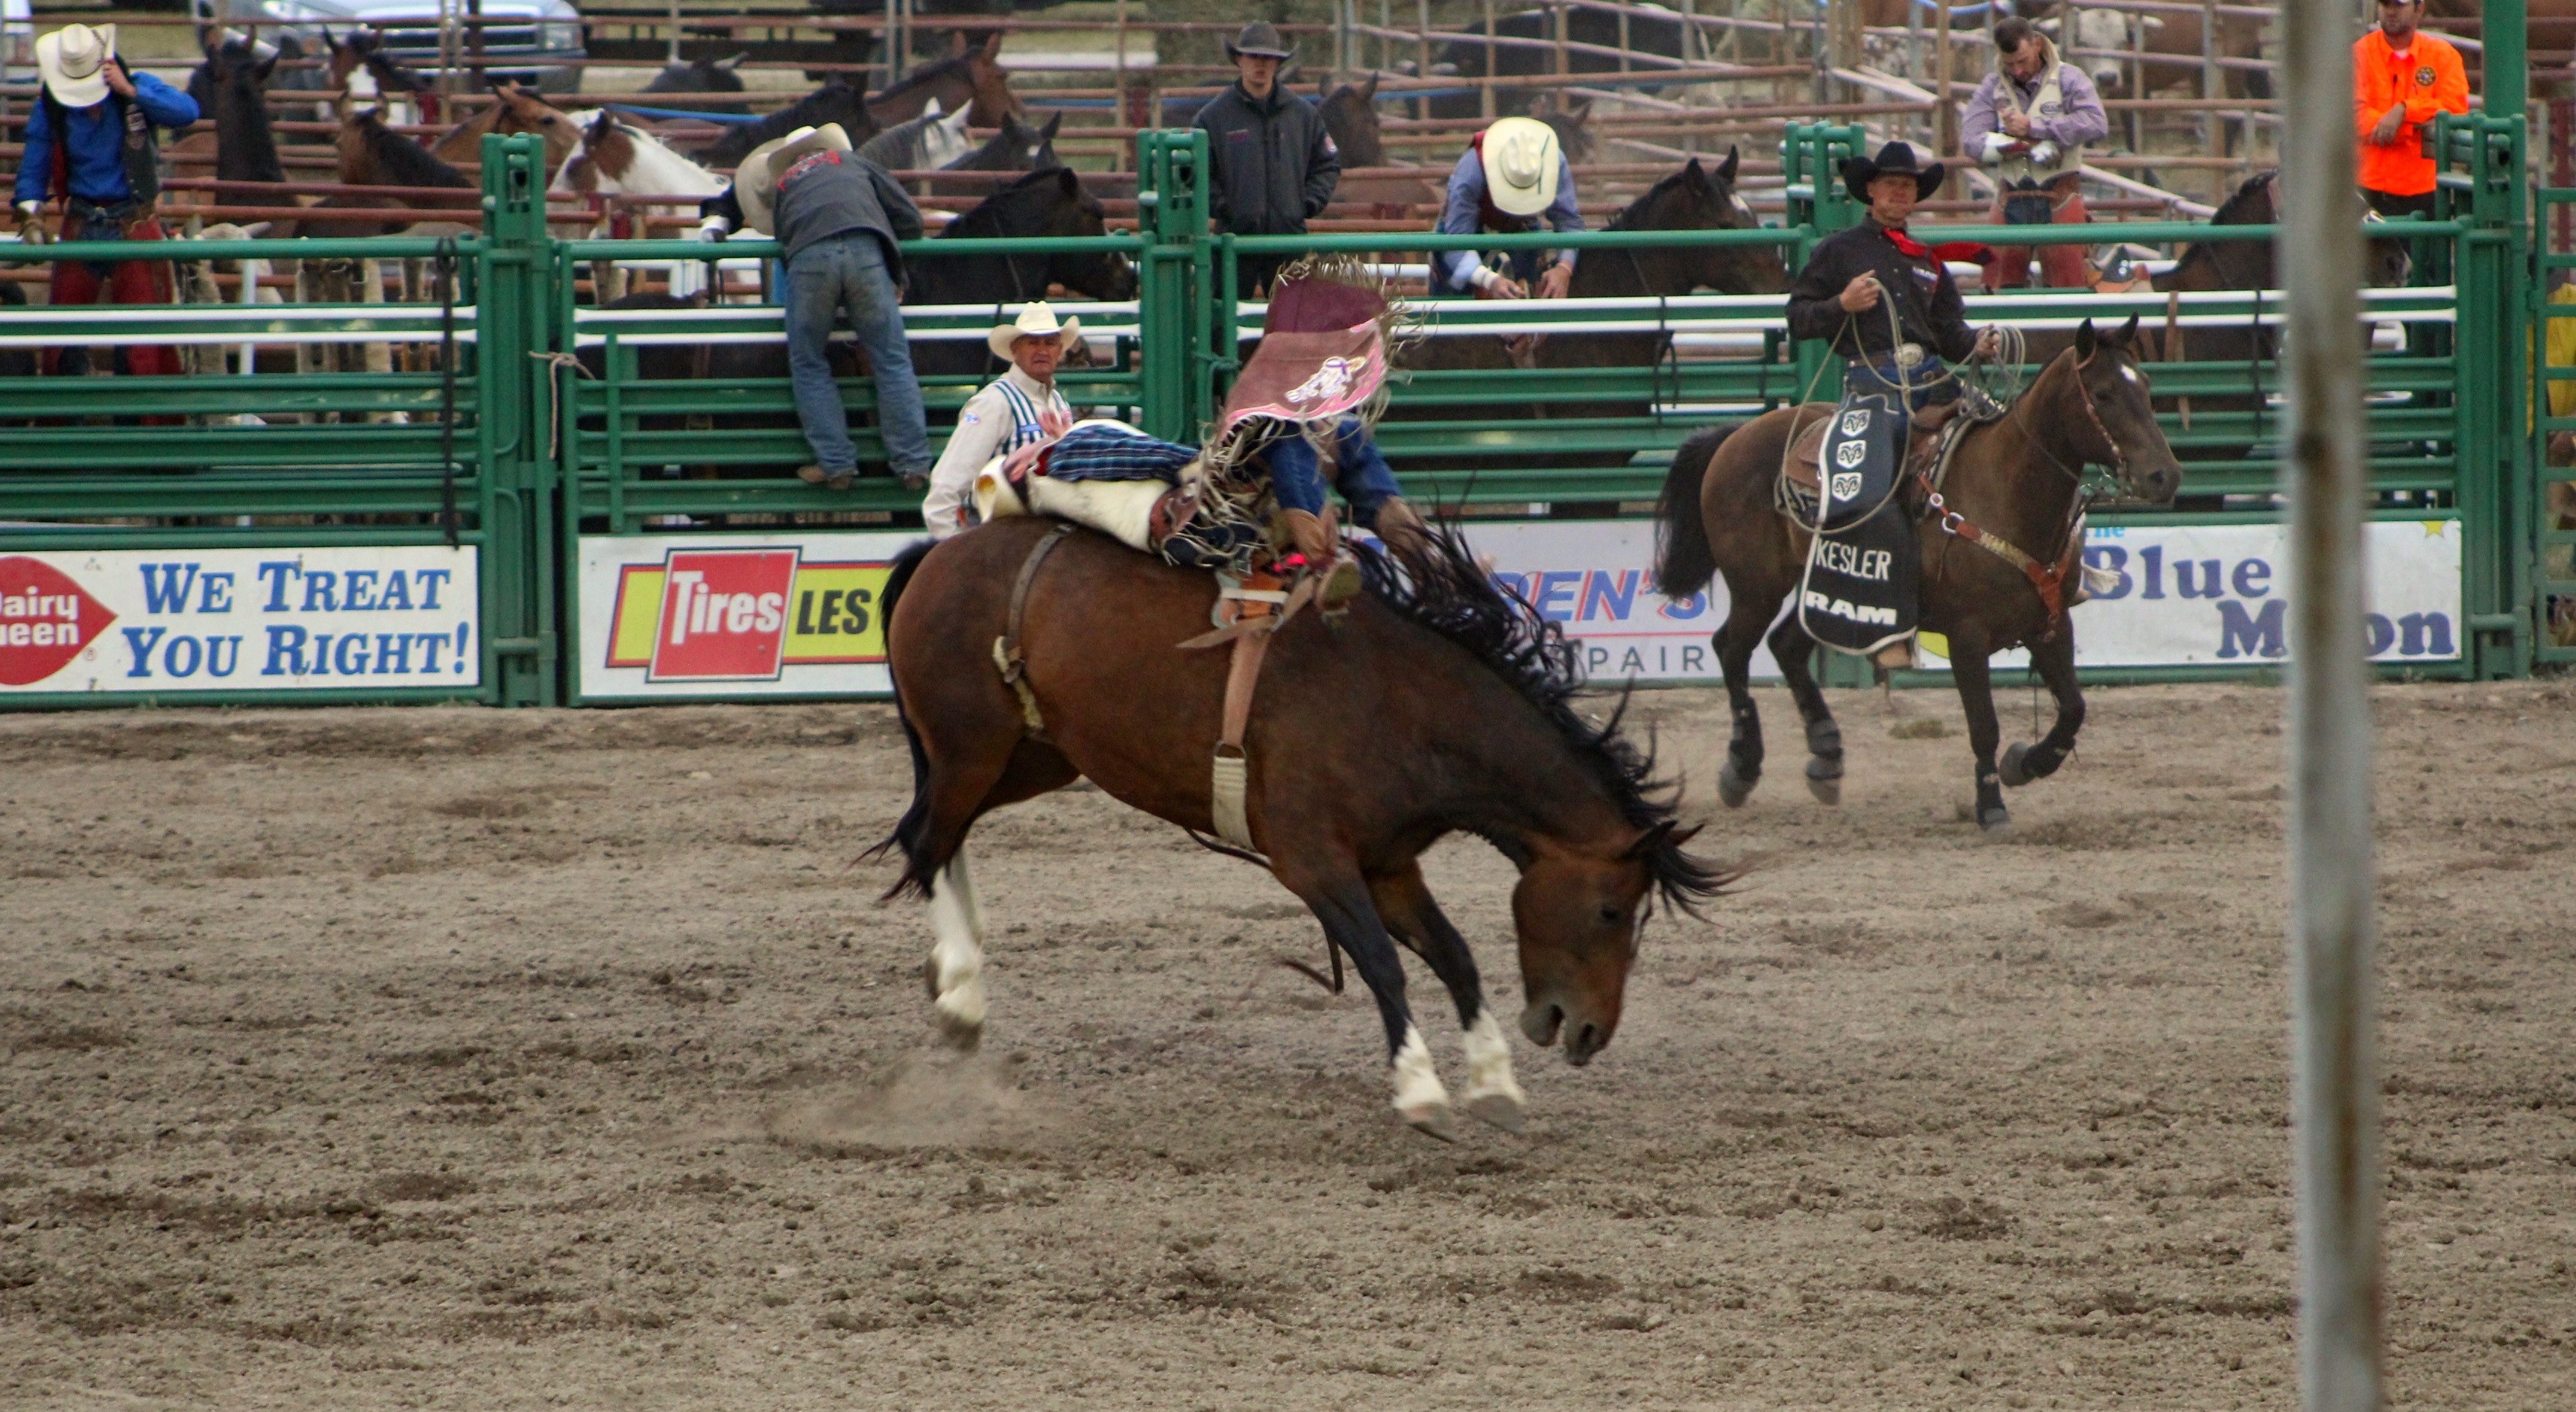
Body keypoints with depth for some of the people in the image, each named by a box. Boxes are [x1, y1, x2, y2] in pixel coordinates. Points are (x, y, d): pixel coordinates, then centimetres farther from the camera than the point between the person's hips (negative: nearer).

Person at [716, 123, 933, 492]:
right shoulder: (854, 163, 34)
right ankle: (913, 465, 5)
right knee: (892, 361, 6)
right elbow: (910, 218, 29)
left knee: (809, 365, 13)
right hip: (864, 250, 0)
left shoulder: (781, 185, 35)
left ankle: (837, 465, 7)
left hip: (808, 257, 0)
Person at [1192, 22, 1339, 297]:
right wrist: (1220, 207, -11)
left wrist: (1309, 204, 1)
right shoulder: (1214, 115, -1)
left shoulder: (1303, 114, 7)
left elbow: (1328, 165, 15)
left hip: (1290, 232, 2)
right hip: (1236, 233, -2)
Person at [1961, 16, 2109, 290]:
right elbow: (1970, 139, -5)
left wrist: (2032, 127, -14)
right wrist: (2026, 147, -17)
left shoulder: (2068, 79, 0)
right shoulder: (1992, 87, 6)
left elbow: (2096, 124, -16)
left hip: (2059, 203, -3)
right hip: (2010, 203, 3)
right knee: (1999, 287, 3)